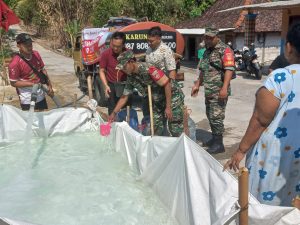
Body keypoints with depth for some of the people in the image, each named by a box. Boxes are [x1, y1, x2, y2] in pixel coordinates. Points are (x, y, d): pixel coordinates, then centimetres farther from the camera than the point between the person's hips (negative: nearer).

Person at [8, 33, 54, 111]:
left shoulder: (36, 54, -3)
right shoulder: (15, 63, -21)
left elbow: (43, 70, 9)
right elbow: (14, 83, -15)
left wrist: (49, 86, 5)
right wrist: (32, 84, -23)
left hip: (41, 96, 6)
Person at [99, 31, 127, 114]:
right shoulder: (105, 54, -9)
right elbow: (102, 71, -1)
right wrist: (106, 86, -12)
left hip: (126, 85, 1)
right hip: (112, 86, 0)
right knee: (112, 111, 7)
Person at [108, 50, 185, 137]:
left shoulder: (147, 69, -27)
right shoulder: (131, 78, -3)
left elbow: (167, 84, -25)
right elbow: (124, 97, 7)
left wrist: (168, 107, -23)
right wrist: (114, 113, 2)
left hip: (172, 96, -7)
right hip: (158, 101, 8)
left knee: (176, 130, -4)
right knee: (155, 128, 8)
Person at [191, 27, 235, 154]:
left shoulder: (224, 50, -9)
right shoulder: (207, 51, 18)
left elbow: (229, 69, -20)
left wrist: (224, 88, -28)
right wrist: (197, 85, 24)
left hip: (219, 92, -8)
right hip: (208, 91, 8)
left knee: (216, 117, -6)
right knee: (210, 116, 15)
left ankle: (219, 144, 3)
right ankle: (215, 138, 28)